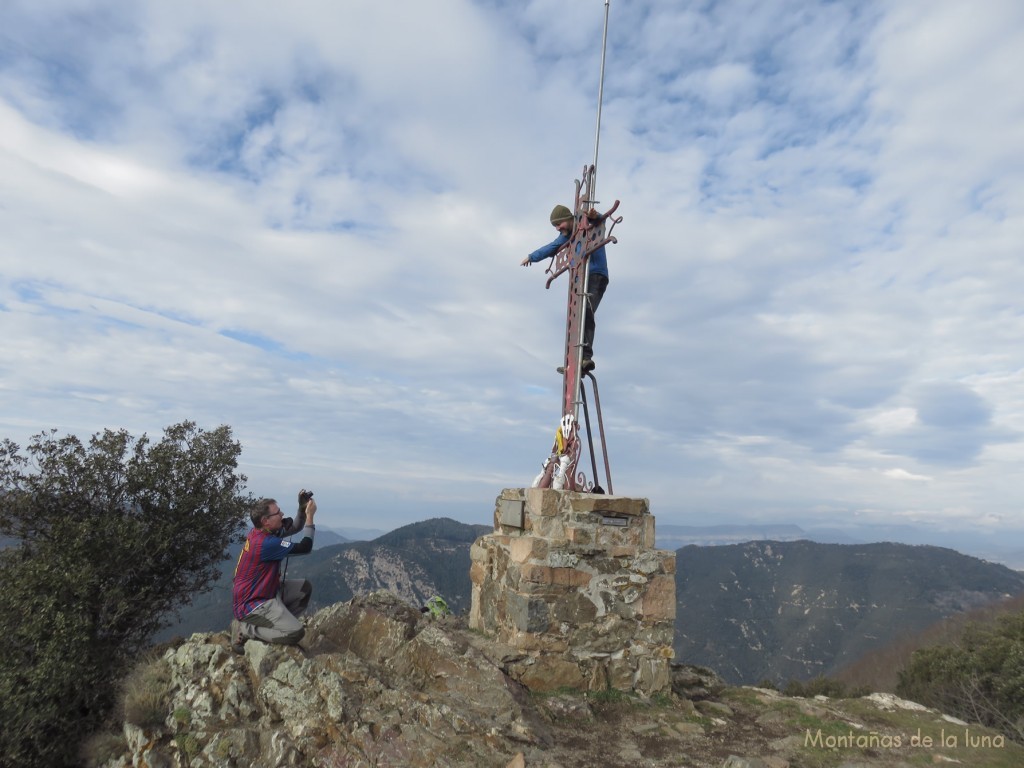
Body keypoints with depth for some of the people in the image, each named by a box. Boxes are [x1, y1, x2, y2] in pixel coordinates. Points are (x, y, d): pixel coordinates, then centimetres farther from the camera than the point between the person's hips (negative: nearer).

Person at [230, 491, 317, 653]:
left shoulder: (262, 531, 1)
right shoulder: (266, 543, -27)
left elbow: (294, 528, 13)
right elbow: (305, 548, -22)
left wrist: (302, 508, -4)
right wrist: (310, 516, -16)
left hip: (264, 591, 10)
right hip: (252, 603, -10)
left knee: (304, 587, 8)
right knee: (296, 633, -20)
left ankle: (280, 622, 9)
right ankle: (244, 629, -7)